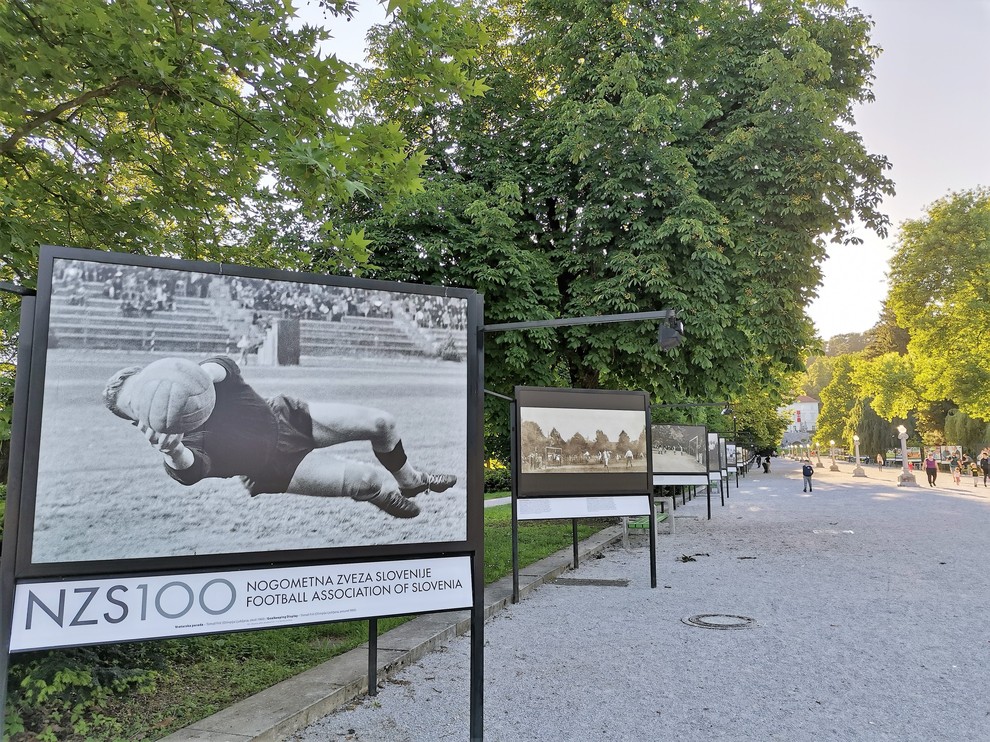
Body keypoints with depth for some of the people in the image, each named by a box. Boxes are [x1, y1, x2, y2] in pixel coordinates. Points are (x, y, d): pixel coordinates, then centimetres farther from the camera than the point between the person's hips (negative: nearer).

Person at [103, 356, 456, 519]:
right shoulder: (181, 443, -20)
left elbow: (224, 366, -30)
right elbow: (191, 470, -42)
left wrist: (205, 372, -54)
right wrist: (173, 452, -67)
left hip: (287, 415, 5)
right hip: (279, 470, -5)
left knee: (381, 422, 0)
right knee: (369, 478, -21)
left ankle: (410, 481, 32)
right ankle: (391, 499, 20)